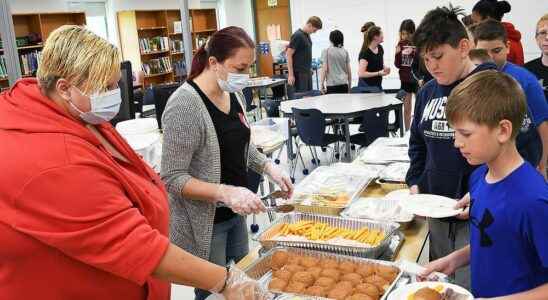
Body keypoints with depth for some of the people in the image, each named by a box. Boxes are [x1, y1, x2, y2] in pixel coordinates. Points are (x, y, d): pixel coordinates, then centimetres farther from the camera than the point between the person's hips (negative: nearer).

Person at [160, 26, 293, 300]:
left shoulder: (234, 94, 2)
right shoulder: (185, 105, -23)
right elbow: (173, 178, -22)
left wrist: (269, 168, 1)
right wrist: (225, 192, -33)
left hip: (235, 214, 8)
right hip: (203, 221, -8)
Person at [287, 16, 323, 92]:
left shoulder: (307, 35, 11)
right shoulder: (297, 36, -16)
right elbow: (289, 54, -18)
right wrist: (291, 74, -21)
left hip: (307, 72, 9)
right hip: (299, 73, -9)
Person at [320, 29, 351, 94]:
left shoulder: (326, 51, -2)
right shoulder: (345, 52, 8)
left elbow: (324, 69, -8)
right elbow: (349, 71, 9)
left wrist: (322, 84, -2)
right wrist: (349, 85, 18)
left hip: (331, 85, -3)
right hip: (344, 84, 3)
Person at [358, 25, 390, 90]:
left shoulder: (380, 49, 6)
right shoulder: (365, 53, -18)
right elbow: (361, 74, -25)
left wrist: (385, 68, 0)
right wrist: (378, 73, -23)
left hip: (378, 85, 8)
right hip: (366, 86, -8)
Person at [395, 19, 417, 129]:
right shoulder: (401, 44, 3)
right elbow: (397, 65, 4)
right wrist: (397, 53, -13)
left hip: (417, 80, -4)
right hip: (405, 80, 4)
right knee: (406, 108, 12)